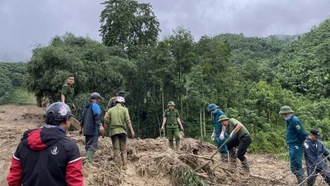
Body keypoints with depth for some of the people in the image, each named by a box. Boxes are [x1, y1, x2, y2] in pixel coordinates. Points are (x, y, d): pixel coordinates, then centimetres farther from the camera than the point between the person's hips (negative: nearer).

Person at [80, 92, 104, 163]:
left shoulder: (86, 106, 21)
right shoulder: (95, 105, -7)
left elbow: (83, 117, 26)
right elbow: (97, 116, -22)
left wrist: (82, 127, 35)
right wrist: (100, 125, -31)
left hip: (86, 130, 9)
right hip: (93, 130, -9)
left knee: (88, 145, 14)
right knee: (92, 146, -11)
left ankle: (87, 160, 16)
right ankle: (89, 161, -19)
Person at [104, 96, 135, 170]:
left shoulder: (110, 110, 8)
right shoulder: (124, 109, 3)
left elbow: (106, 121, 4)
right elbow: (128, 121, -6)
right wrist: (132, 131, -9)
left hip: (113, 131, 1)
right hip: (122, 131, -1)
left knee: (116, 149, 4)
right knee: (123, 149, 8)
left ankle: (118, 166, 0)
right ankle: (124, 165, 2)